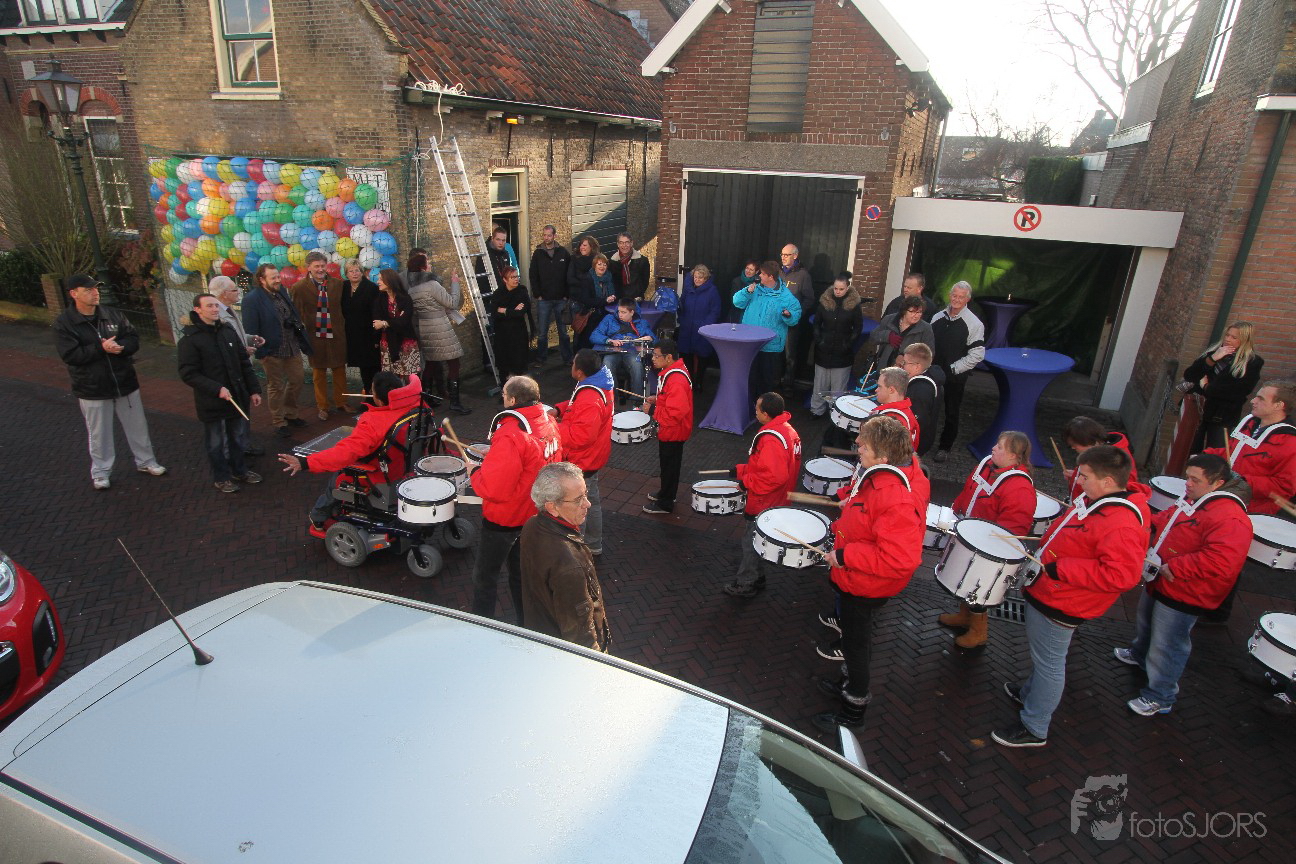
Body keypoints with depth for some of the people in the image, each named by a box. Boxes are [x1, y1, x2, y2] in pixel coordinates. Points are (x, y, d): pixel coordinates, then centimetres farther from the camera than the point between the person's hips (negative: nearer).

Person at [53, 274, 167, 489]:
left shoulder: (113, 315, 1)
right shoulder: (63, 323, -9)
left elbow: (134, 338, -1)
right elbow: (69, 355, -17)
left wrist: (119, 347, -21)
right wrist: (101, 348, -24)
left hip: (125, 383, 3)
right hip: (92, 390, -3)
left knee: (137, 426, 14)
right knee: (99, 433, 10)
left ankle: (145, 461, 31)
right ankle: (100, 471, 27)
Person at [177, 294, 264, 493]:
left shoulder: (228, 331, 5)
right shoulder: (189, 339, -12)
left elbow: (244, 364, 10)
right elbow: (188, 374, -14)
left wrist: (254, 390, 7)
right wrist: (216, 389, -23)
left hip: (237, 397, 5)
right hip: (211, 402, -5)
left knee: (238, 438, 18)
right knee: (216, 443, 10)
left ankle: (239, 470, 36)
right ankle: (221, 477, 27)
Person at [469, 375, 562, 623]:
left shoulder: (511, 435, -31)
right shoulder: (548, 423, -5)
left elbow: (492, 488, -32)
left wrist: (476, 472, -11)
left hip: (505, 519, -8)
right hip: (534, 513, 8)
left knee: (485, 575, 13)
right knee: (521, 572, 24)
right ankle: (526, 625, 37)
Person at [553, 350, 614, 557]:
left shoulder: (590, 400, -32)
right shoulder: (599, 383, 0)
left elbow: (581, 435, -35)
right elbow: (576, 405, 15)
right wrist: (559, 409, -2)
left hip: (581, 462, -11)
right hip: (592, 457, 11)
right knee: (591, 501, 24)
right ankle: (594, 545, 41)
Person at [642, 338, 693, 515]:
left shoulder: (676, 381, -31)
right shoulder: (671, 371, 2)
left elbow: (675, 413, -34)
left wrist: (652, 410, -24)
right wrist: (657, 399, 5)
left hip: (673, 431, -10)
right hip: (669, 430, 10)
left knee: (669, 465, 6)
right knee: (667, 463, 24)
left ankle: (665, 503, 22)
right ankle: (666, 493, 43)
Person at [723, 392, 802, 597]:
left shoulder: (771, 440, -28)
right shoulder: (786, 430, 4)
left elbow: (774, 476, -34)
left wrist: (747, 481, -20)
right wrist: (741, 470, 9)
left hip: (766, 504, -10)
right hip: (777, 501, 10)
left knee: (752, 542, 6)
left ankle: (745, 585, 21)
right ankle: (757, 578, 37)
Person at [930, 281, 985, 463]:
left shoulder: (974, 324, -10)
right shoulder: (937, 317, 4)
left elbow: (977, 354, -13)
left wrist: (953, 368, -15)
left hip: (955, 376, -4)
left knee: (951, 412, 8)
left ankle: (945, 447, 24)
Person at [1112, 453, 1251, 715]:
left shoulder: (1230, 519, -28)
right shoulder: (1192, 502, 3)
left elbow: (1221, 562, -39)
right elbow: (1166, 519, 22)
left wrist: (1173, 568, -32)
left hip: (1182, 596, -10)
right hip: (1160, 583, 10)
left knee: (1166, 647, 4)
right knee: (1146, 624, 32)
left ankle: (1160, 698, 22)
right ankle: (1139, 654, 58)